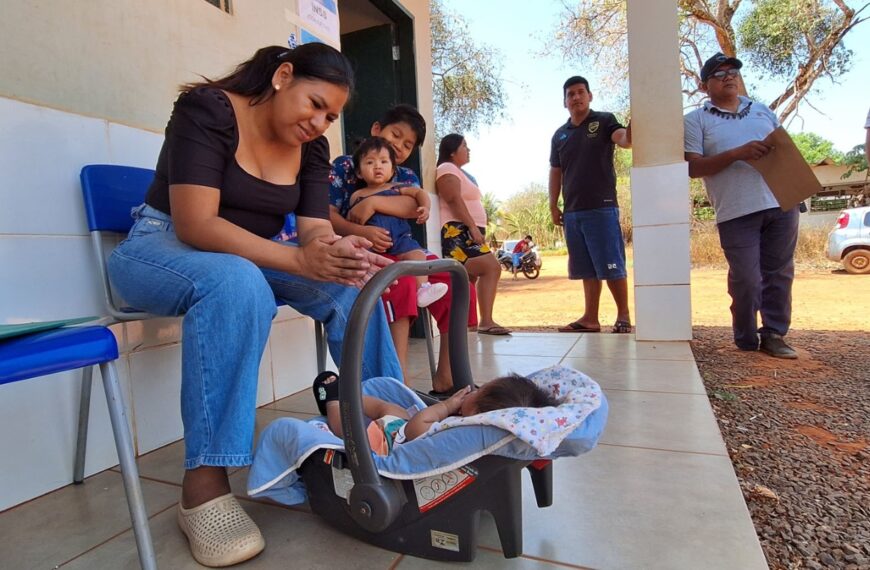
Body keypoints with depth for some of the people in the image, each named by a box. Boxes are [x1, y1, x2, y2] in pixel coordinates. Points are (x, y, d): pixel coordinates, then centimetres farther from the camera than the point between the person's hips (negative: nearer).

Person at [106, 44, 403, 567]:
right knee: (236, 282, -39)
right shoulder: (207, 108, -16)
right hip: (162, 247, -5)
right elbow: (196, 223, -28)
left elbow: (315, 232, -10)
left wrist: (339, 252, -35)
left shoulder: (313, 148, 0)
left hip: (249, 255, 5)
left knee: (351, 284, -17)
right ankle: (204, 486, -33)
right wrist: (300, 259, -41)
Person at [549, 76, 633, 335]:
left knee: (612, 266, -3)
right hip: (572, 211, 5)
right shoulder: (559, 135, 15)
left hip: (602, 208, -4)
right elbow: (555, 172, 16)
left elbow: (626, 140, -16)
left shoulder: (604, 121, 3)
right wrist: (553, 205, 9)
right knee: (587, 269, 9)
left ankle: (623, 315, 10)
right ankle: (590, 318, 15)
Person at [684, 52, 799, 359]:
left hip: (782, 205, 5)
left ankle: (774, 335, 19)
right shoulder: (696, 120, 4)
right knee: (746, 280, -4)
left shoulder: (763, 110, 19)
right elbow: (693, 167, -6)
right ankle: (746, 341, 15)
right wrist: (737, 154, -17)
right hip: (737, 212, -4)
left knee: (779, 274, 7)